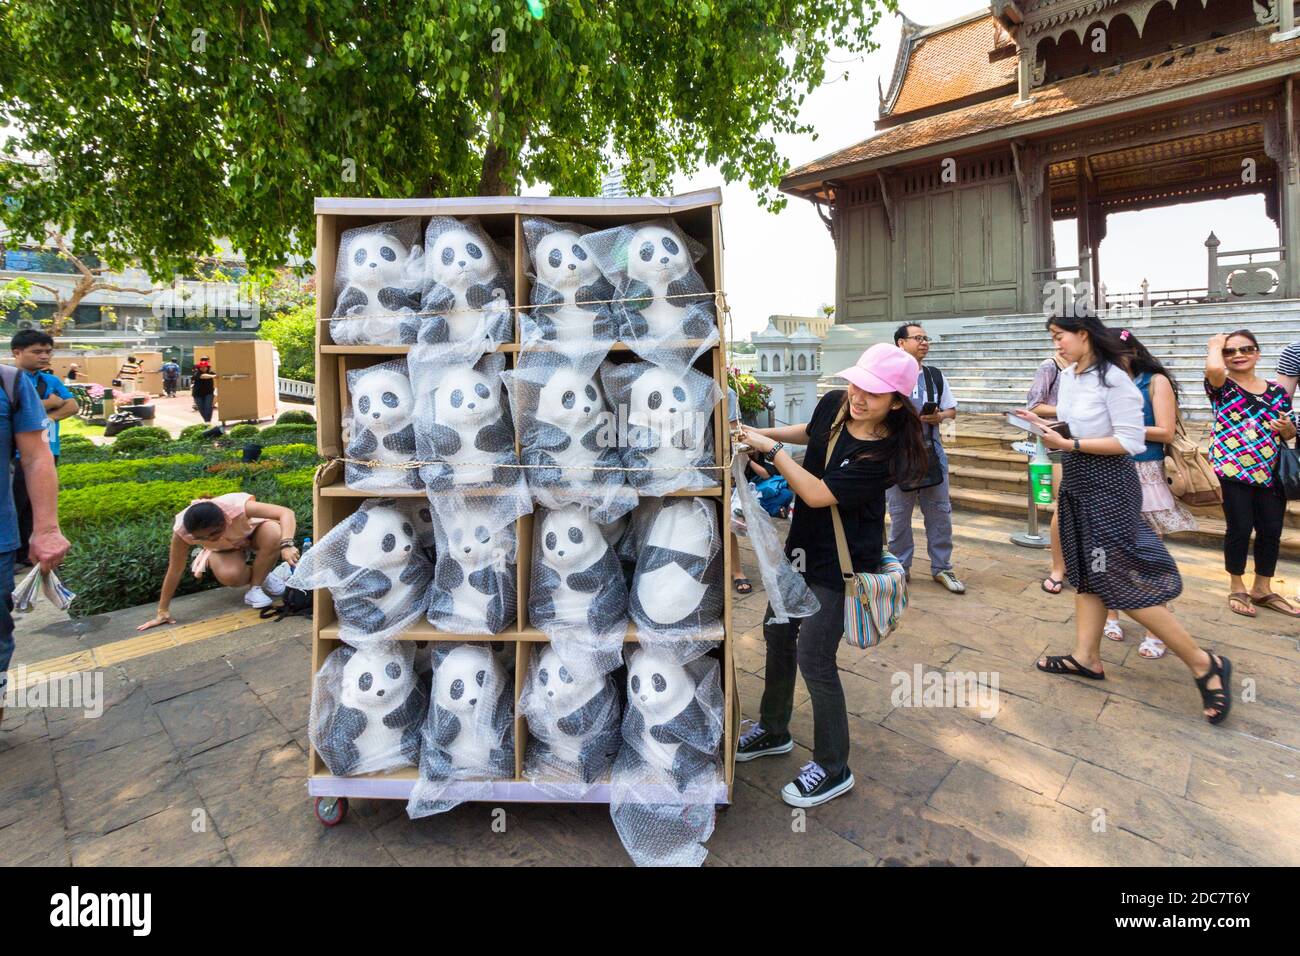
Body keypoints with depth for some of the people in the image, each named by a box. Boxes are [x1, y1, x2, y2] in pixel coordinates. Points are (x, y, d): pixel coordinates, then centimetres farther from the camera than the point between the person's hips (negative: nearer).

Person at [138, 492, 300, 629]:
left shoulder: (237, 506, -41)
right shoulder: (182, 530, -33)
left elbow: (286, 512, -47)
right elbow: (175, 570, -22)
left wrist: (286, 545, -62)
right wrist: (162, 611, -15)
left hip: (251, 534, 0)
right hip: (222, 550, 0)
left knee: (274, 533, -36)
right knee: (229, 575, -34)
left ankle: (255, 589, -16)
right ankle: (263, 576, 0)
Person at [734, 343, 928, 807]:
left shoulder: (886, 451, -26)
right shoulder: (833, 403, -7)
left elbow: (818, 494, -27)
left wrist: (771, 449, -21)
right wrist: (766, 432, 6)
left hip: (841, 563, -8)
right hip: (804, 544, 8)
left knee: (813, 657, -4)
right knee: (777, 633, 17)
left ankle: (832, 768, 20)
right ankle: (773, 732, 40)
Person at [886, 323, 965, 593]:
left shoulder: (936, 376, 10)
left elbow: (952, 410, 16)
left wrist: (939, 416, -5)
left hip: (932, 450, 4)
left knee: (940, 510, 6)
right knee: (899, 511, 5)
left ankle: (941, 567, 19)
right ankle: (901, 566, 19)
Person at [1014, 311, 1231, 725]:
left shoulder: (1113, 378, -18)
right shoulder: (1068, 376, 5)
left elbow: (1131, 441, -20)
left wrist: (1069, 445, -24)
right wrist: (1043, 424, 2)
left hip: (1108, 484, -9)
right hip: (1077, 482, 9)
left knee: (1125, 582, -5)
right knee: (1086, 572, 13)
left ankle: (1204, 664, 12)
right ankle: (1086, 657, 24)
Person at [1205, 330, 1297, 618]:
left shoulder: (1277, 391, 10)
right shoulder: (1222, 386, -3)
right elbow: (1214, 368, -27)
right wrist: (1215, 344, -7)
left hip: (1270, 472, 5)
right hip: (1232, 471, -5)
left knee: (1271, 530, 8)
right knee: (1240, 529, -1)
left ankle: (1262, 590, 24)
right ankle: (1237, 589, 17)